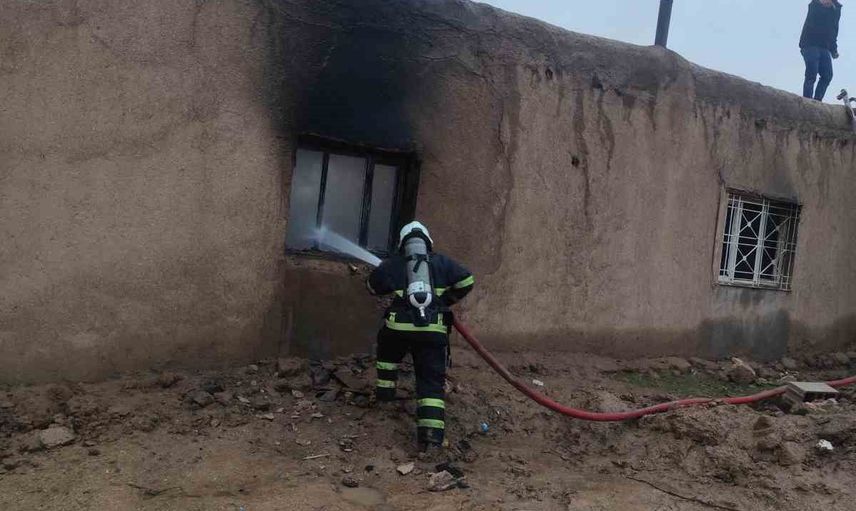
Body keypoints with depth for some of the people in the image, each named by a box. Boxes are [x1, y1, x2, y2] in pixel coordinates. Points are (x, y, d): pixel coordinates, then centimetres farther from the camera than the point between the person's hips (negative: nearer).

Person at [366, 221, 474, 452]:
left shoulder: (393, 263, 13)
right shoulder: (441, 262, 14)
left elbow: (372, 286, 22)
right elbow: (466, 280, 8)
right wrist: (446, 300, 22)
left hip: (399, 326, 0)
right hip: (434, 330, 0)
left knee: (388, 353, 35)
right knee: (432, 381, 1)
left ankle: (385, 390, 40)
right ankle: (431, 432, -12)